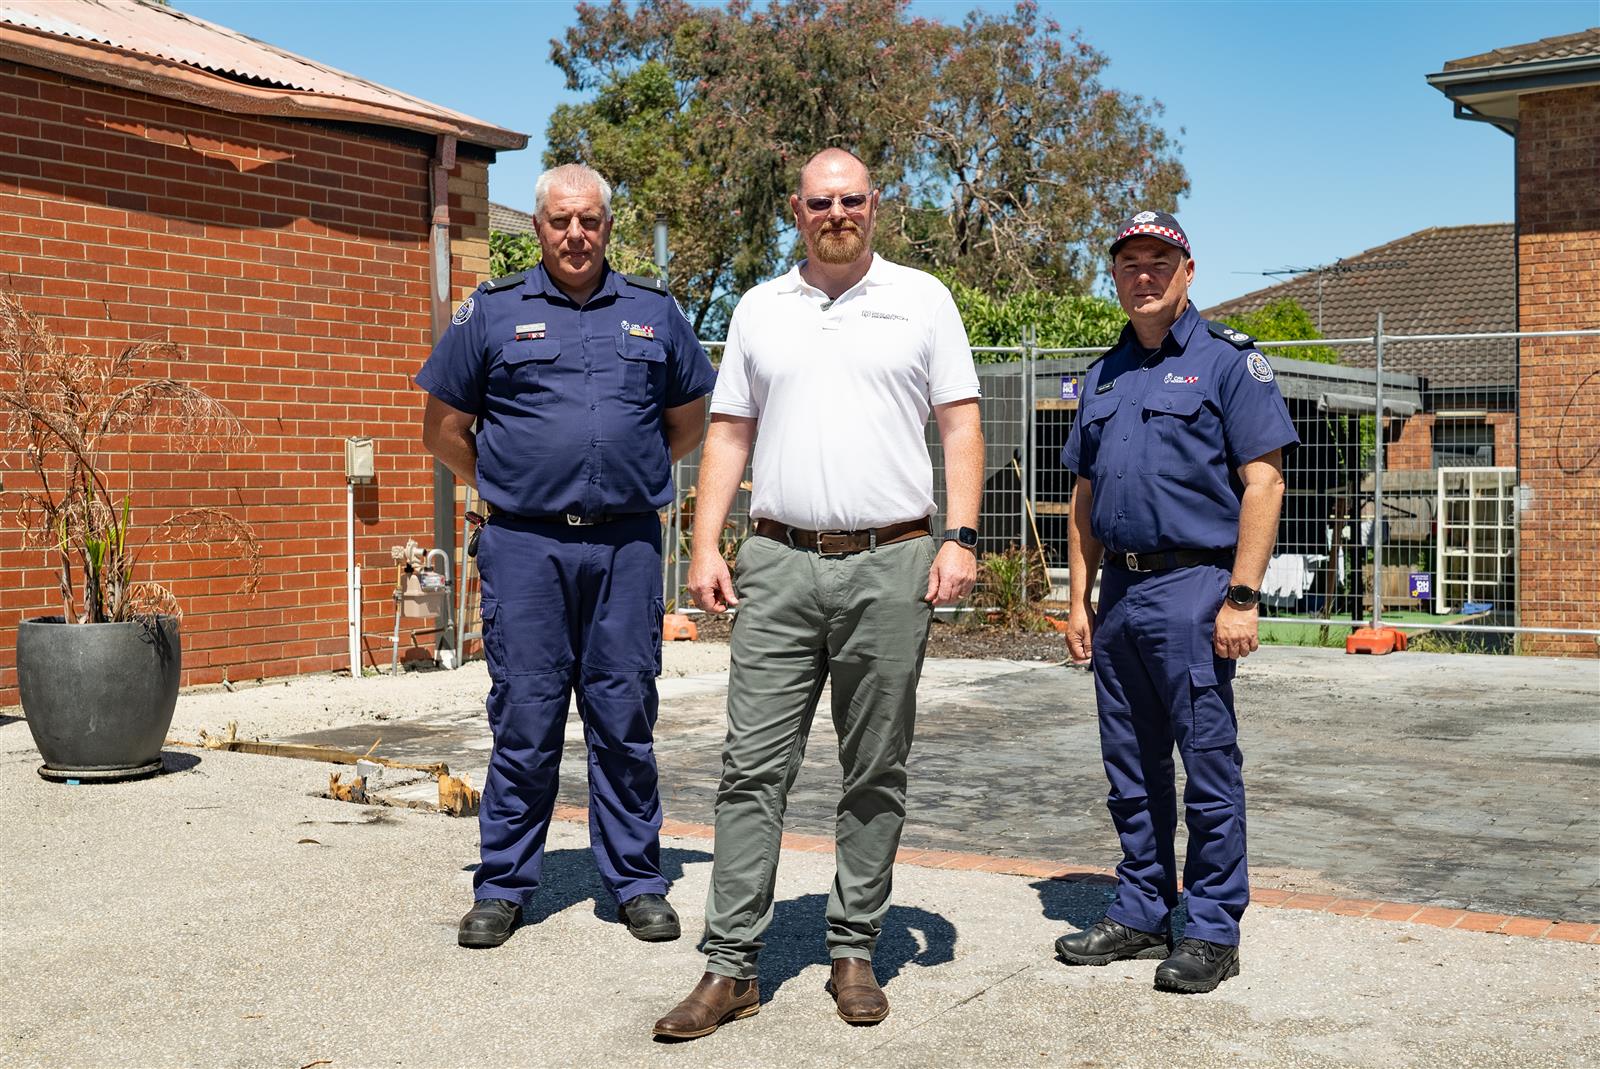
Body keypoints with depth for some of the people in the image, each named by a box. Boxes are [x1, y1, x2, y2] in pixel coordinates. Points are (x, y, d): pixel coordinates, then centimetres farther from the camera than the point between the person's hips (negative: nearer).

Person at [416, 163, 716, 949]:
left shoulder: (653, 312, 11)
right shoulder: (493, 312, 7)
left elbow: (690, 418, 20)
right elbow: (443, 427, 11)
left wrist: (632, 477, 12)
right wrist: (502, 485, 8)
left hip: (626, 546, 1)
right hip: (525, 546, -1)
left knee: (625, 716, 5)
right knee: (523, 716, 3)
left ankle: (637, 882, 16)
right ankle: (503, 885, 14)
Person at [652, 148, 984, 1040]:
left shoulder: (923, 299, 7)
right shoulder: (759, 309, 13)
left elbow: (962, 427, 3)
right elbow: (729, 435, 13)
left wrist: (961, 540, -9)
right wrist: (706, 546, 3)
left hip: (890, 565, -1)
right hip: (780, 565, 2)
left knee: (876, 774, 6)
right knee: (754, 767, -2)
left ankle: (855, 953, 17)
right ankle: (732, 967, 3)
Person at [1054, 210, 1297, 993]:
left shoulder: (1227, 360, -3)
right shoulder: (1104, 376, 17)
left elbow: (1262, 482, -9)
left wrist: (1242, 599, -16)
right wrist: (1079, 600, 13)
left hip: (1192, 586, -7)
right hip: (1119, 593, 7)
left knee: (1208, 765, -2)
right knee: (1131, 771, 13)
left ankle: (1213, 932, 8)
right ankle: (1141, 913, 24)